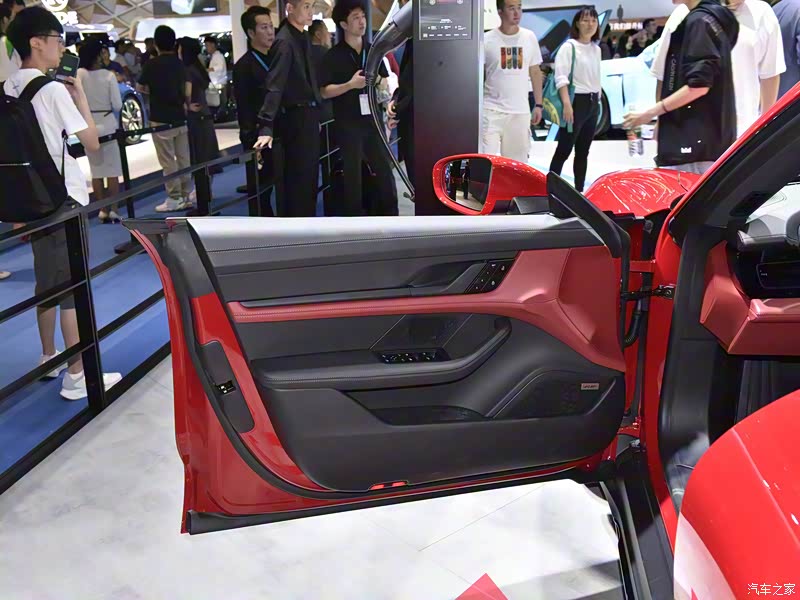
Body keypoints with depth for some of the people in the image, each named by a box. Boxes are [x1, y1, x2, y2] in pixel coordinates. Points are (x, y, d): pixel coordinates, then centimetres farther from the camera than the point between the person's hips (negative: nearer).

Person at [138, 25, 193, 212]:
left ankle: (175, 198, 2)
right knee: (183, 158, 10)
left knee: (168, 161, 0)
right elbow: (188, 92, 1)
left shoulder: (152, 64, -9)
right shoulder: (180, 63, 3)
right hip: (180, 118, 5)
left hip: (161, 119, -5)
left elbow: (140, 88, 1)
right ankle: (186, 196, 15)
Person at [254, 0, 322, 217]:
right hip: (296, 119, -9)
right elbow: (274, 86, -24)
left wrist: (315, 115, 17)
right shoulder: (284, 42, -16)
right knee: (297, 180, -2)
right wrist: (266, 127, -30)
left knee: (310, 178, 16)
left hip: (308, 116, 9)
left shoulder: (303, 38, 10)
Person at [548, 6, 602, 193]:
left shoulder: (596, 49, 14)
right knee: (564, 150, -7)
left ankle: (579, 191, 16)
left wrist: (597, 101, 18)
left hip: (593, 103, 7)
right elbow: (561, 77, -15)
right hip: (576, 101, -7)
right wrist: (567, 104, -24)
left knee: (583, 151, 10)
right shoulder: (569, 47, -8)